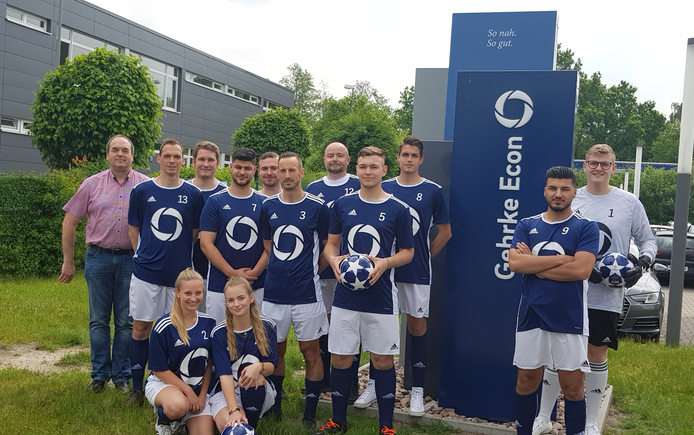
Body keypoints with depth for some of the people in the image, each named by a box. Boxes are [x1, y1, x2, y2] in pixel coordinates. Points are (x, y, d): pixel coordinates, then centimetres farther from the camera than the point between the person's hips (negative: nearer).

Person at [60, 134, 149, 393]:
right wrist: (68, 262, 5)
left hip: (131, 259, -1)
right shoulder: (92, 185, 4)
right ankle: (100, 374, 20)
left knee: (126, 321, 6)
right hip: (98, 258, 1)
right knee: (99, 320, 8)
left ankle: (122, 375, 18)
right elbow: (69, 221, 7)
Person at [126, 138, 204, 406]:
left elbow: (195, 233, 9)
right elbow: (133, 230, 10)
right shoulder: (142, 191, 2)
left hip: (180, 273, 0)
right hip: (146, 272, 0)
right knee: (141, 327, 4)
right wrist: (144, 255, 4)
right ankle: (137, 388, 17)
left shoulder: (193, 194, 2)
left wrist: (179, 257, 5)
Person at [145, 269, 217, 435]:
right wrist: (188, 392, -15)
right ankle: (164, 421, -2)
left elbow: (209, 363, 4)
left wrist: (202, 396, -4)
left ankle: (181, 419, 20)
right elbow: (159, 370, -11)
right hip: (162, 383, -4)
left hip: (196, 388, 4)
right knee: (178, 405, -38)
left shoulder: (208, 323, -3)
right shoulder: (164, 326, -17)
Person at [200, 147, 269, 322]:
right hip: (220, 286, -1)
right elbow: (206, 243, -4)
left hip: (257, 286, 1)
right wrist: (233, 273, -10)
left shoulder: (264, 203, 6)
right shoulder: (215, 201, 2)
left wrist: (254, 273, -11)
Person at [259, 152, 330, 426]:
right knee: (276, 349, 13)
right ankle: (275, 403, 29)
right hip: (274, 291, 3)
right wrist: (278, 270, 9)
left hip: (306, 292, -3)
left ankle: (310, 411, 14)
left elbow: (328, 246, 5)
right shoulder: (268, 206, 5)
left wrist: (312, 269, 5)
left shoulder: (317, 207, -5)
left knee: (310, 351, 4)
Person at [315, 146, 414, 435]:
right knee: (340, 359, 8)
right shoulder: (342, 205, 4)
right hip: (345, 297, 2)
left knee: (382, 359, 6)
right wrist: (334, 260, -10)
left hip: (381, 299, -2)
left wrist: (385, 263, -17)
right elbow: (331, 244, 12)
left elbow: (407, 252, 3)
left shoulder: (398, 209, -2)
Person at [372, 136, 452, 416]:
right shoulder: (384, 188, 5)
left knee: (417, 325, 4)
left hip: (417, 270, -2)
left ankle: (417, 390, 12)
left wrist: (426, 255, 3)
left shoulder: (432, 191, -1)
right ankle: (374, 385, 18)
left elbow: (445, 231, 5)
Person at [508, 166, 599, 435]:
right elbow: (514, 263, -9)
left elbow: (581, 270, -16)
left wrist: (533, 263, -10)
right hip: (531, 315, 3)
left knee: (572, 387, 4)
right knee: (526, 381, 11)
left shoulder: (586, 228, -1)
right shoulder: (526, 225, 6)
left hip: (570, 319, -2)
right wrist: (563, 258, -12)